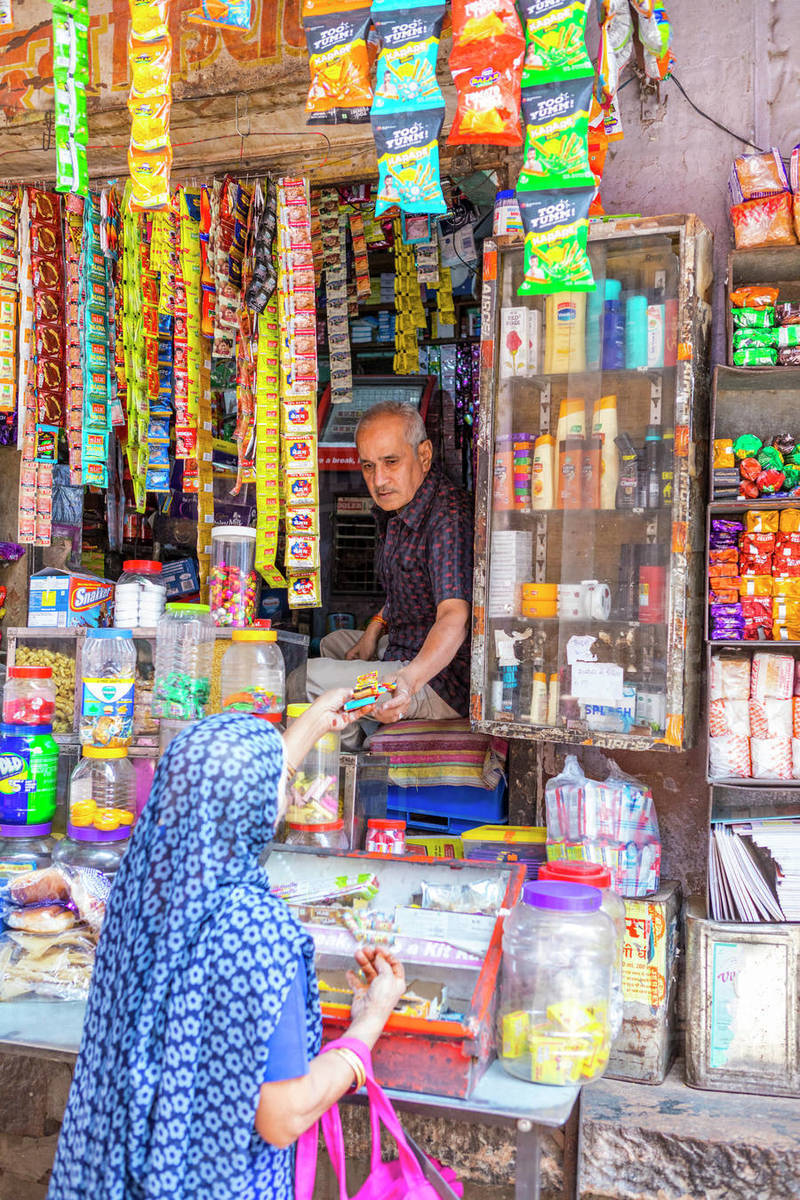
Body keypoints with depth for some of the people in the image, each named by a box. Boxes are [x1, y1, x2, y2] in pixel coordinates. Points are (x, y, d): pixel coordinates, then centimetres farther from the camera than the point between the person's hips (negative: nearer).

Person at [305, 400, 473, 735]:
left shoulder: (449, 517, -26)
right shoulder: (394, 507, 6)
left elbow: (455, 618, -37)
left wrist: (410, 679, -52)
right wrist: (375, 629, 9)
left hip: (443, 682, -10)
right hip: (407, 658, 10)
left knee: (308, 677, -20)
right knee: (333, 643, 32)